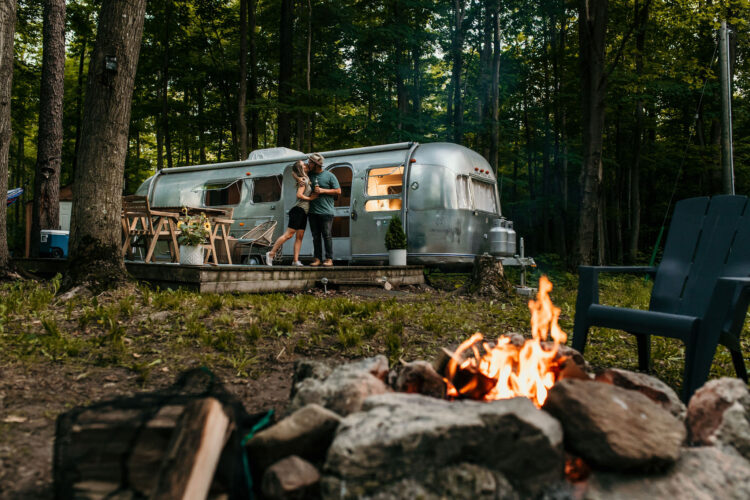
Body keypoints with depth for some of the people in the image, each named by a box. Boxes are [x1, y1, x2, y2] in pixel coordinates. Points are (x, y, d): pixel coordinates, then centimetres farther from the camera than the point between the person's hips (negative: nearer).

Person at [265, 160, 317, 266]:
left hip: (303, 212, 9)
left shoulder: (306, 179, 16)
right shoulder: (304, 180, -10)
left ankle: (296, 260, 2)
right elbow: (299, 195, -19)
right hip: (299, 210, -9)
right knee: (288, 234, -11)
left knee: (299, 236, 3)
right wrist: (310, 198, -9)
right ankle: (271, 253, -6)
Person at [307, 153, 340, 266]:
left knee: (326, 236, -4)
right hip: (313, 212, 5)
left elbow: (338, 191, -1)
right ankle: (317, 259, 11)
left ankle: (329, 259, 1)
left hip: (326, 212, -5)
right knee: (316, 236, 6)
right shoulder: (309, 175, 13)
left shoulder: (329, 176, 0)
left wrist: (323, 190, -10)